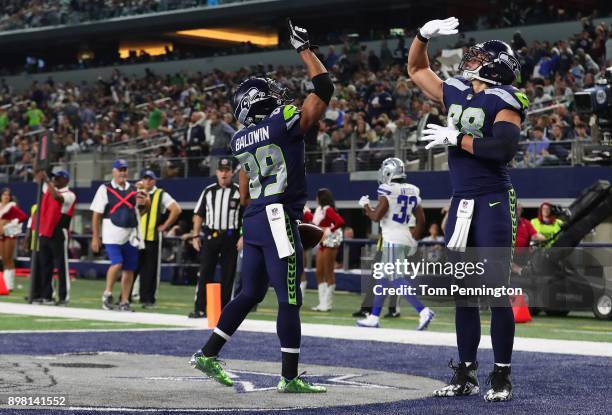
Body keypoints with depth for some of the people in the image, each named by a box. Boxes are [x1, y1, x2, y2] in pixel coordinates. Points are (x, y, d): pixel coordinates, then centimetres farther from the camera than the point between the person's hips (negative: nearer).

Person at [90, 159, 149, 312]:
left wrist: (143, 204, -2)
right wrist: (95, 237, -6)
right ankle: (107, 294, 2)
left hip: (131, 235, 5)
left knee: (129, 269, 4)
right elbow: (96, 215, -1)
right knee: (117, 263, -19)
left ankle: (124, 302, 14)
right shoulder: (105, 189, 0)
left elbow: (140, 211, 22)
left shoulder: (134, 190, 13)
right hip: (112, 234, -5)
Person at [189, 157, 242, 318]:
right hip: (210, 236, 1)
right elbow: (199, 214, 11)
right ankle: (200, 308, -3)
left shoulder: (239, 192, 3)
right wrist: (195, 235, 3)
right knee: (204, 272, -4)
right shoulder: (208, 191, 10)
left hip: (231, 237, -1)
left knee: (228, 275, 2)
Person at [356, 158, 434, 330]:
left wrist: (365, 206, 6)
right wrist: (413, 240, 19)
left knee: (396, 279, -10)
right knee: (384, 277, 15)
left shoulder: (387, 190, -11)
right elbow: (421, 220, 11)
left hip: (393, 240, -8)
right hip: (407, 240, 8)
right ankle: (374, 317, 19)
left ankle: (423, 311, -21)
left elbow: (376, 216, -12)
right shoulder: (413, 192, 11)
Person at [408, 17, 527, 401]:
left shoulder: (504, 99, -9)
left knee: (497, 291, -4)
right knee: (463, 291, 10)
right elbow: (416, 70, 25)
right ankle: (466, 374, 18)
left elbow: (505, 149, -23)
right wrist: (424, 35, 9)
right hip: (461, 203, 7)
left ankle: (502, 376, 3)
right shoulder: (455, 94, 11)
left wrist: (457, 139, -15)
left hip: (493, 203, -7)